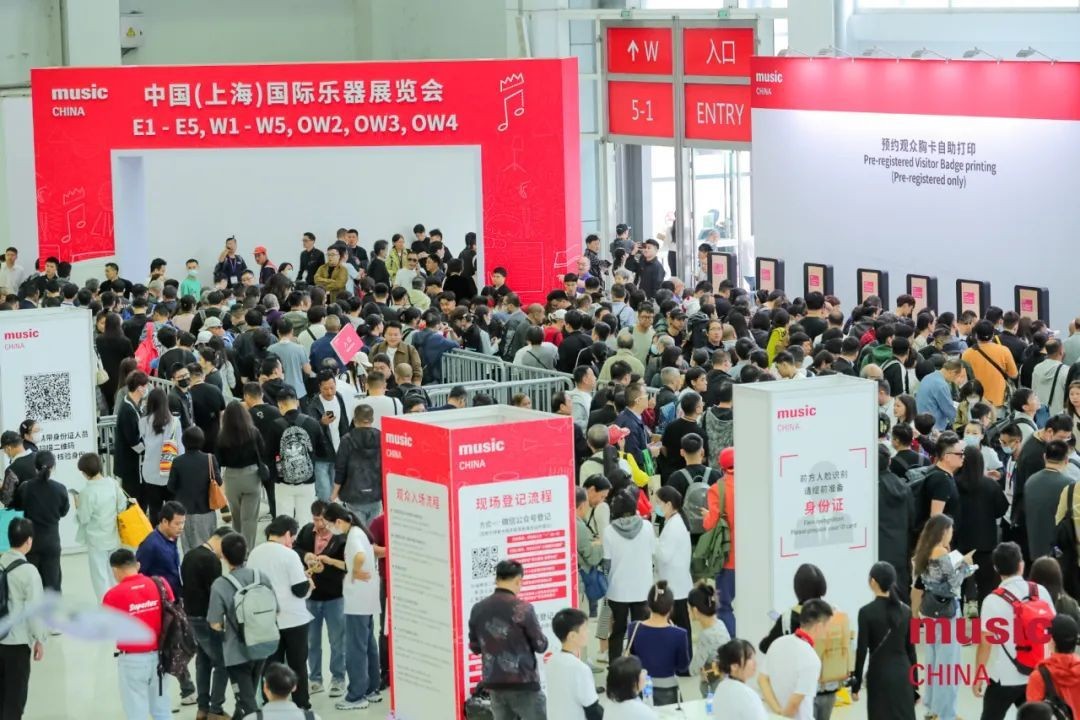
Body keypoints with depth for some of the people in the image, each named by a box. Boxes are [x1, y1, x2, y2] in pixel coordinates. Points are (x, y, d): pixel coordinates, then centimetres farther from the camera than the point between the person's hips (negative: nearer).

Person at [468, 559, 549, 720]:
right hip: (523, 682, -5)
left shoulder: (478, 609, 2)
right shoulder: (522, 608, -13)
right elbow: (541, 645, -6)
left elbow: (475, 647, 12)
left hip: (494, 683, 5)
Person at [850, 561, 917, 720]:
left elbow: (862, 650, -10)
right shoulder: (905, 611, 2)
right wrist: (914, 683, 13)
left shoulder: (867, 612, -11)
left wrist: (856, 684, -2)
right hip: (903, 673, 4)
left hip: (880, 675, -4)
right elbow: (911, 650, 6)